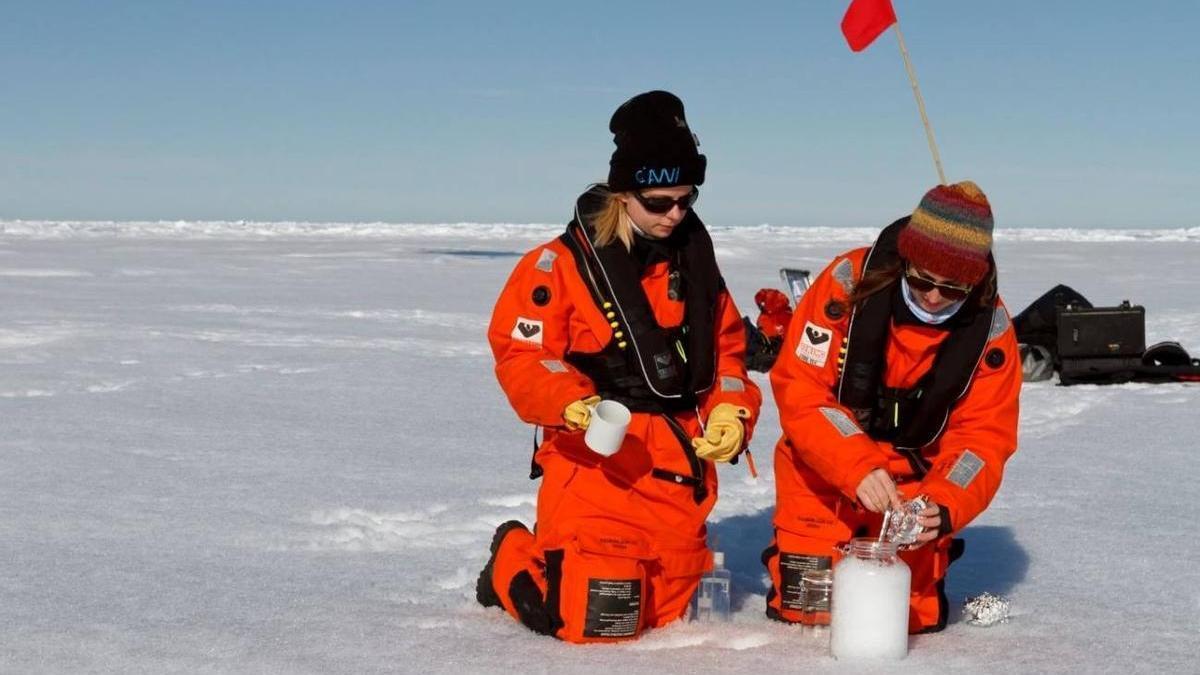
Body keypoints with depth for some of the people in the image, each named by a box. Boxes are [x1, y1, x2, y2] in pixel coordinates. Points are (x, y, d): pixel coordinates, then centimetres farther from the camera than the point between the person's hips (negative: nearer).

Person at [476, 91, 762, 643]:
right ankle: (514, 561, 18)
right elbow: (519, 355, -9)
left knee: (667, 613, 16)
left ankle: (569, 562, 40)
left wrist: (731, 412, -2)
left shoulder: (694, 260, 10)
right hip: (594, 465, -6)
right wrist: (575, 405, -26)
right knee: (597, 620, -12)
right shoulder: (559, 265, -8)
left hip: (680, 466, 6)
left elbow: (727, 349, 16)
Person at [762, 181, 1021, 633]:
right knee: (806, 608, -4)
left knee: (914, 614, -2)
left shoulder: (990, 327, -14)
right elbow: (799, 387, -23)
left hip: (915, 476, 2)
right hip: (824, 467, -1)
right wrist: (857, 468, -35)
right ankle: (793, 550, 30)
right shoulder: (850, 281, -22)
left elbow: (982, 436, -12)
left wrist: (944, 507, -31)